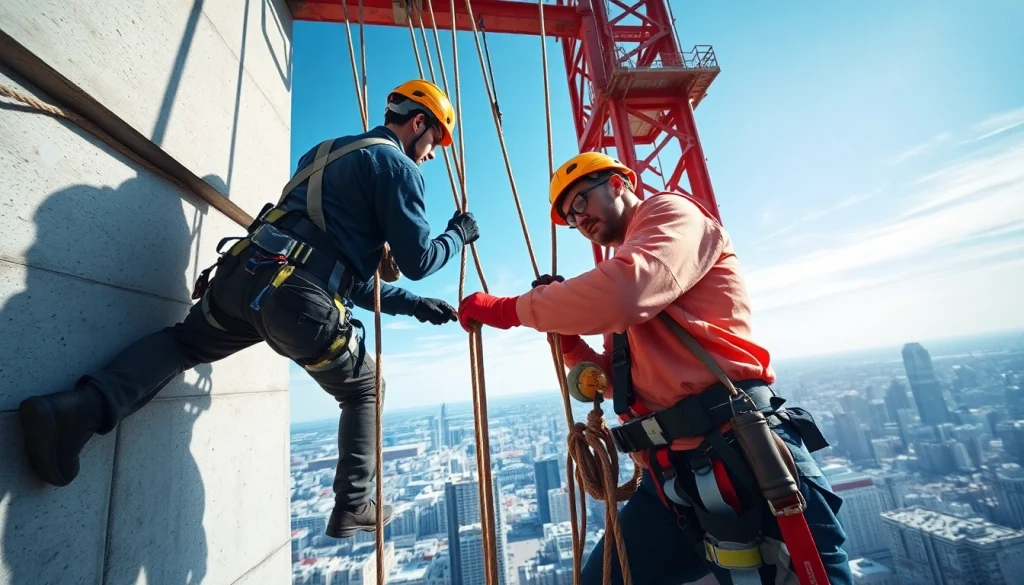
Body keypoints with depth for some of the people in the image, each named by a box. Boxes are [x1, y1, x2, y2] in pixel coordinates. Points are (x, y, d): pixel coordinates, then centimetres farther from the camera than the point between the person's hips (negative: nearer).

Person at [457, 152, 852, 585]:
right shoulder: (622, 263, 21)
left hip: (739, 455, -8)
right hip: (669, 477, 8)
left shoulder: (671, 212, -1)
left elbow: (622, 296, -25)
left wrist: (509, 309, -14)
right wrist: (563, 327, 4)